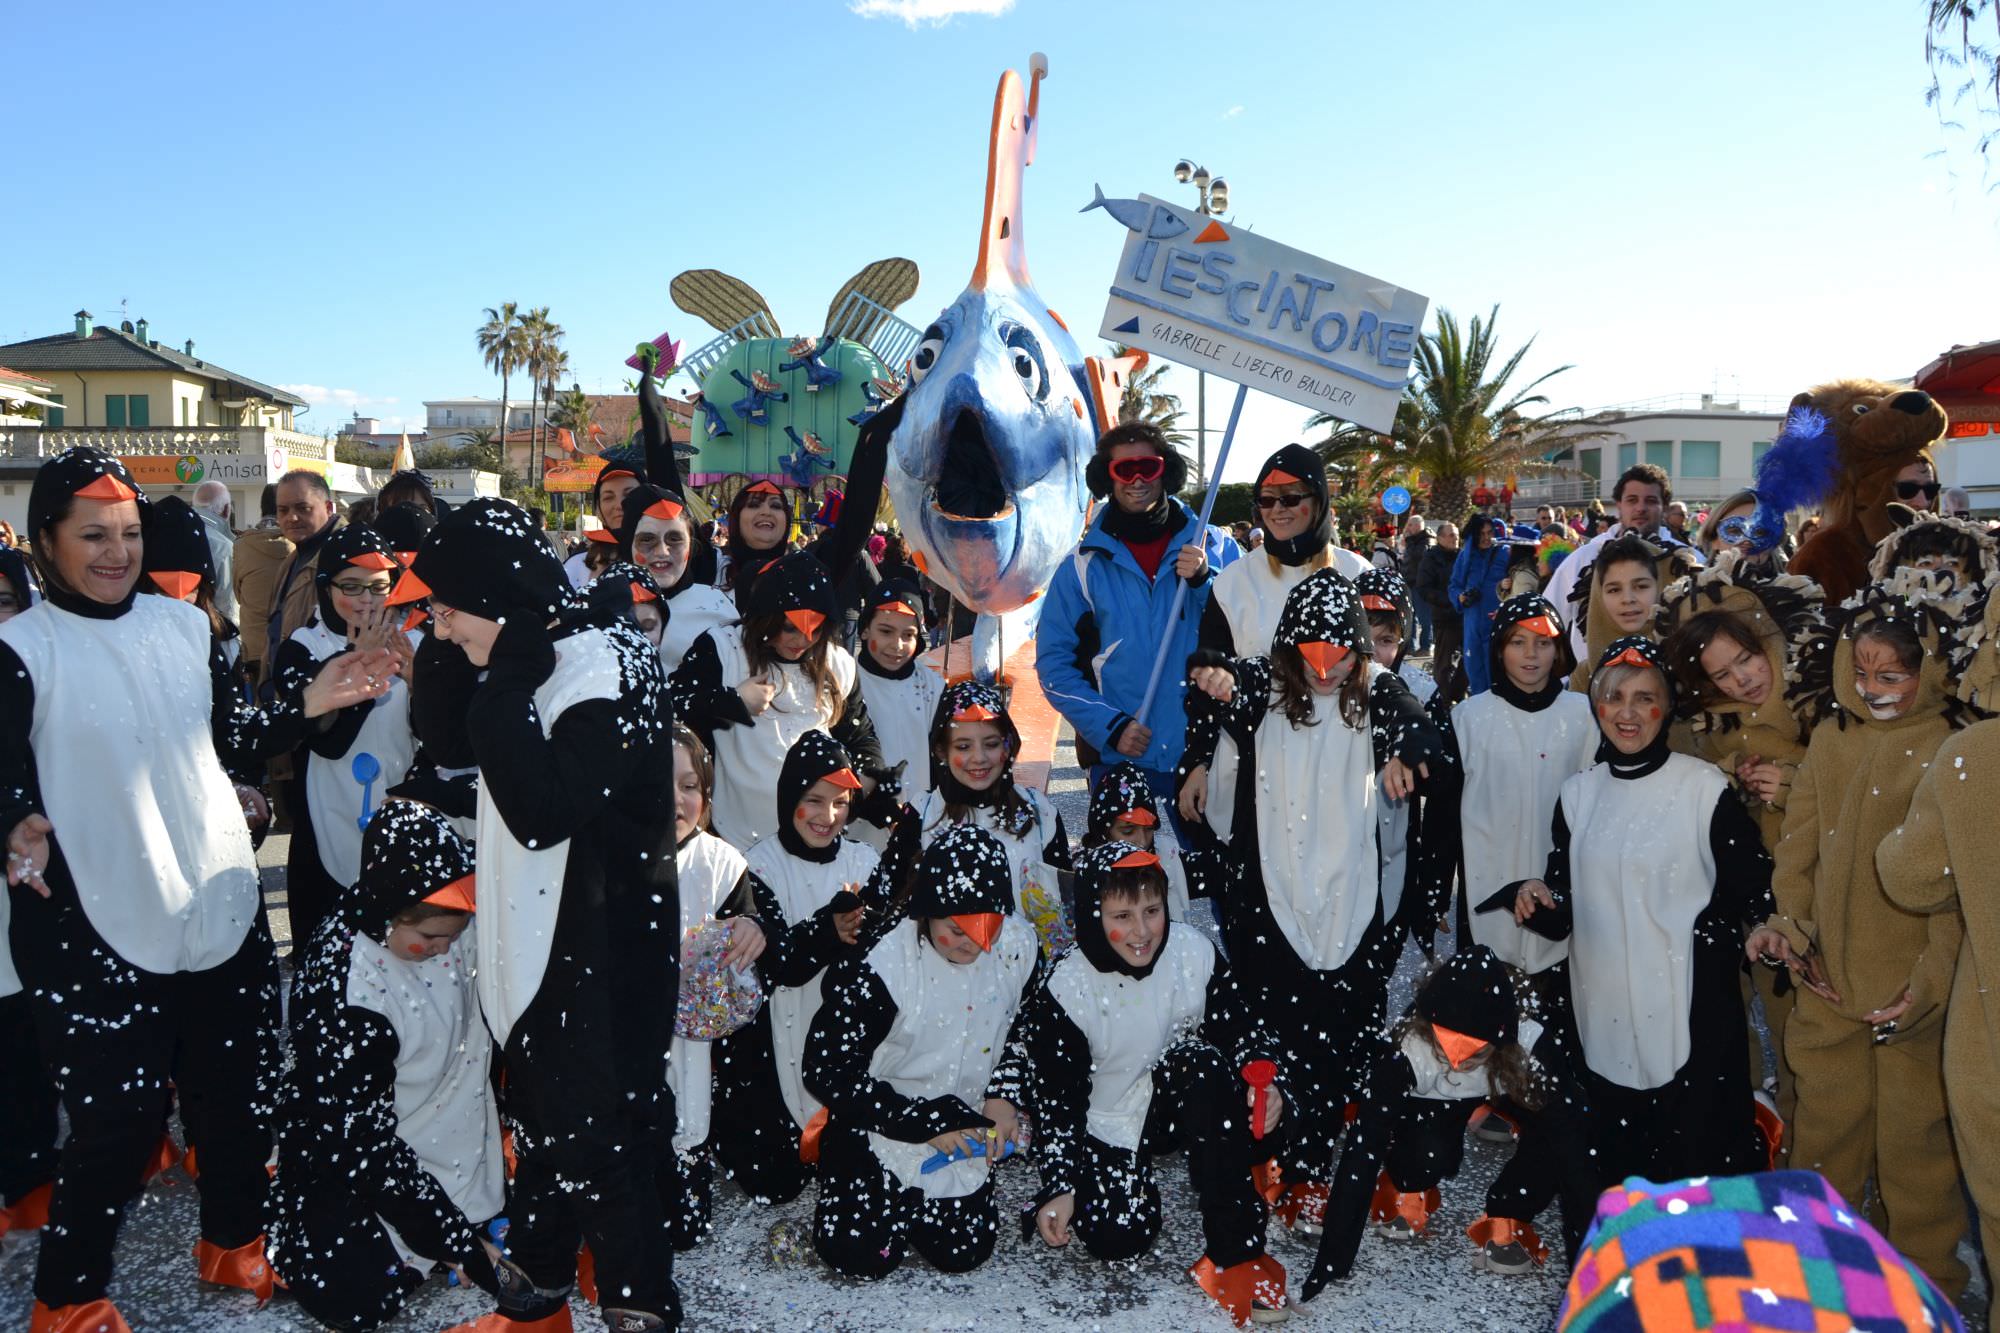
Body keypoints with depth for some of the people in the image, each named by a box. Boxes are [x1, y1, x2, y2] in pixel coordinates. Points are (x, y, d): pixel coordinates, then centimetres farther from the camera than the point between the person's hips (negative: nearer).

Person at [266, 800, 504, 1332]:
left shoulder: (453, 932, -14)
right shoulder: (342, 982, -28)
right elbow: (363, 1137, -24)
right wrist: (456, 1238, -22)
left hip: (453, 1143, 5)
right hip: (351, 1155, -5)